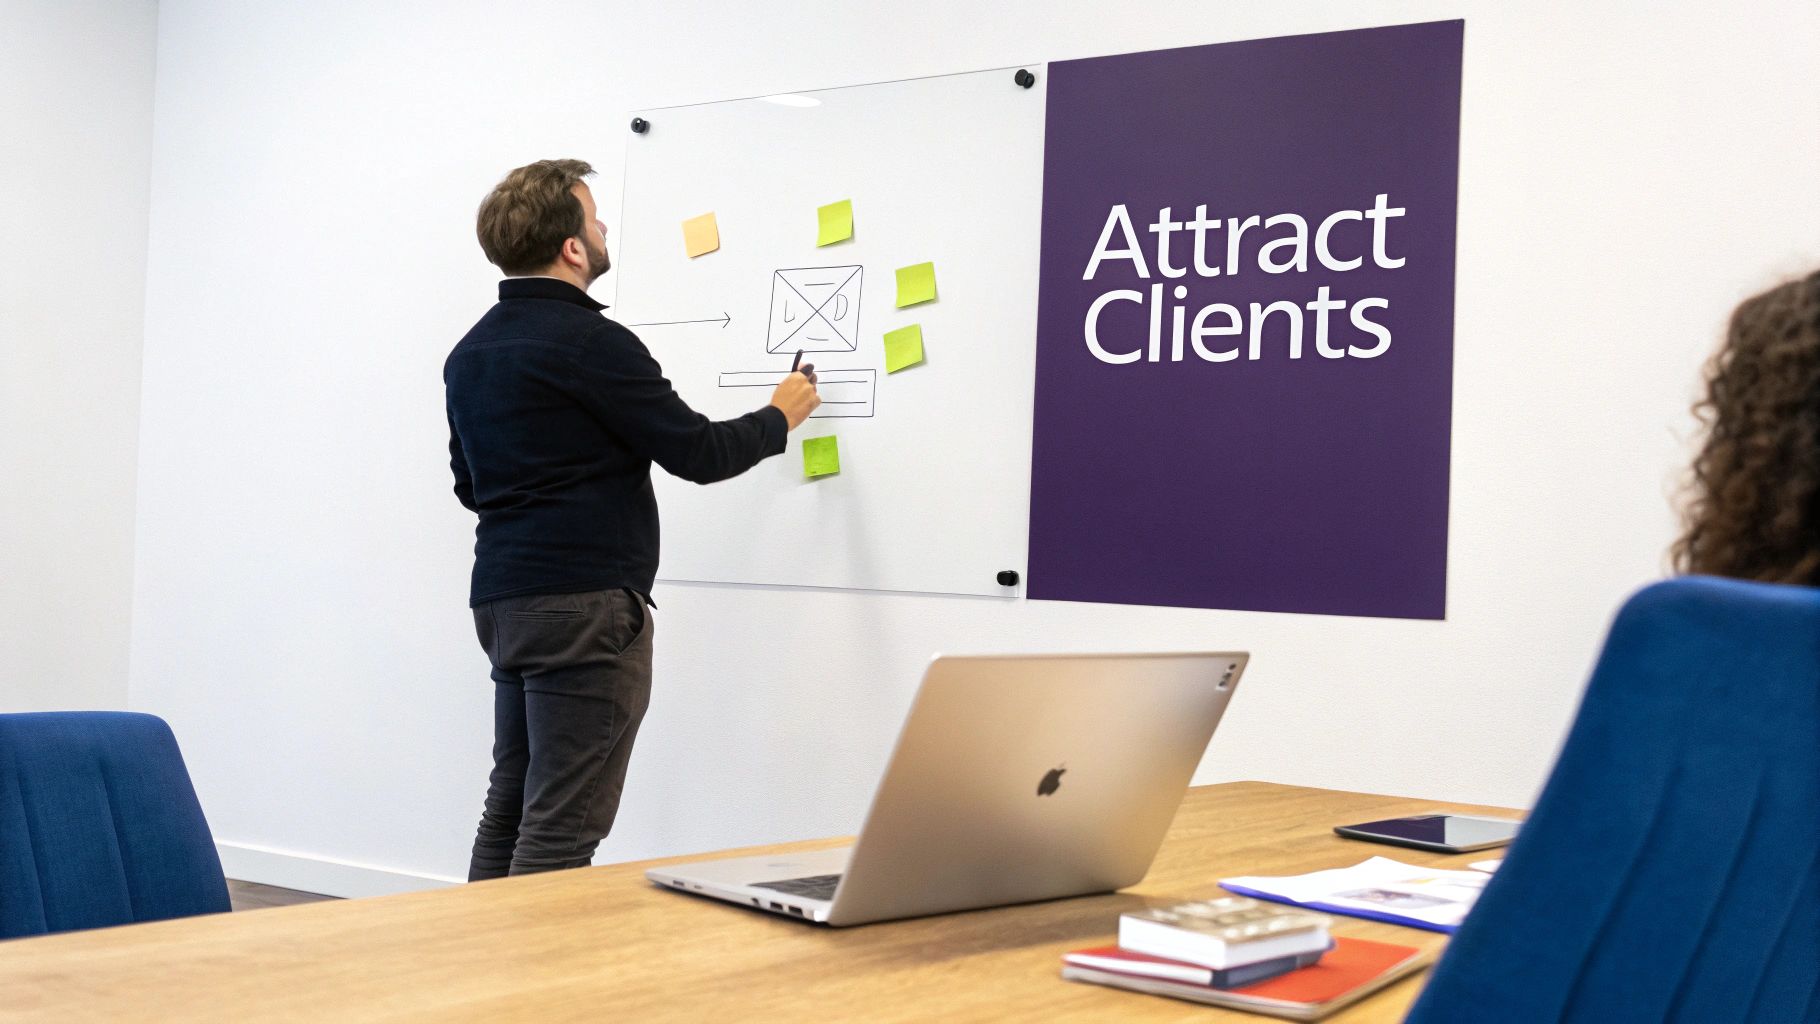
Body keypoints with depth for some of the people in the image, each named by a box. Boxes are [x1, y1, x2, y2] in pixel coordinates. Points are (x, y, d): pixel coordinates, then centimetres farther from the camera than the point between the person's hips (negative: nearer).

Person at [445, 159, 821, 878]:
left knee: (509, 809, 13)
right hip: (584, 605, -9)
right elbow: (700, 454, -11)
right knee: (561, 827, -7)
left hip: (502, 601, 9)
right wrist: (780, 417, 7)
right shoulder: (590, 343, -14)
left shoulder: (470, 353, 14)